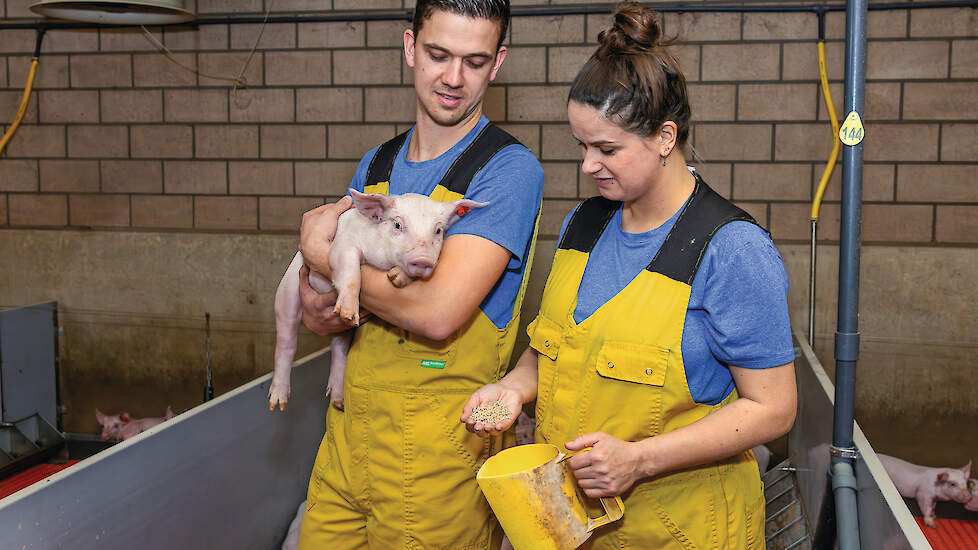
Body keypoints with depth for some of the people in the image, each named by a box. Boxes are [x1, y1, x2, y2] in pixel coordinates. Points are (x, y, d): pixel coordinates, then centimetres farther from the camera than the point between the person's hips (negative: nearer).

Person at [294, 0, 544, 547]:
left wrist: (320, 252, -10)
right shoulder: (376, 165, 9)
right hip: (350, 427, 6)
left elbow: (437, 312, -23)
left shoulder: (509, 169, -12)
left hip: (437, 455, -6)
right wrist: (315, 301, -10)